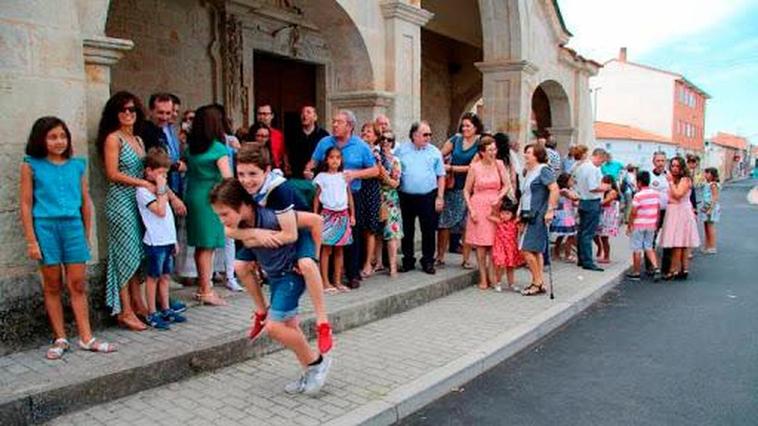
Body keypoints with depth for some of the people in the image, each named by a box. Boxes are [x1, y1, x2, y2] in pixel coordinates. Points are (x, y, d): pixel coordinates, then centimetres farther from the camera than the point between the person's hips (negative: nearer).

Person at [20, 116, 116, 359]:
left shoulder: (77, 165, 7)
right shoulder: (32, 166, 0)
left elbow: (86, 202, 11)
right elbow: (26, 204, -1)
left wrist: (86, 235, 11)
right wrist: (31, 241, -5)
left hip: (73, 226, 2)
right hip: (45, 227, -2)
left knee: (78, 284, 3)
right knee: (52, 286, 7)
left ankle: (86, 337, 9)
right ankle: (60, 339, 16)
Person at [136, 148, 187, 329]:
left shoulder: (160, 188, 15)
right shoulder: (143, 190, -11)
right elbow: (160, 211, -22)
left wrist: (174, 240, 18)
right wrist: (162, 189, -16)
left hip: (167, 240, 8)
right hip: (155, 241, -8)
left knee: (165, 276, 14)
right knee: (153, 278, 2)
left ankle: (166, 310, 23)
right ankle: (152, 314, 10)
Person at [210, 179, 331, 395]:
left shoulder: (269, 218, -30)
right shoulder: (236, 227, -7)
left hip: (292, 273, -8)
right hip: (274, 276, 8)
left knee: (274, 327, -12)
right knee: (289, 326, 12)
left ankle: (317, 361, 6)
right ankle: (310, 373, 27)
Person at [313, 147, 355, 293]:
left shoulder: (344, 176, 8)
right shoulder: (321, 177, 1)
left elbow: (349, 196, 11)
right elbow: (316, 198, 2)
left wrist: (352, 215, 8)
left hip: (343, 215, 3)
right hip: (328, 214, -3)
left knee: (339, 249, 7)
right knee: (326, 249, -2)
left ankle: (338, 281, 14)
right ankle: (325, 282, 2)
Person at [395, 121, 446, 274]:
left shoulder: (434, 152, 3)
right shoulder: (401, 150, 3)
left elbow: (441, 176, 4)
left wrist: (440, 197, -2)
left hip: (428, 197, 0)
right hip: (406, 197, 1)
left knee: (429, 231, 5)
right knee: (407, 231, 10)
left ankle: (428, 262, 17)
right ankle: (408, 261, 23)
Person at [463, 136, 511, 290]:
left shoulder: (499, 164, 4)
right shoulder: (475, 167, -3)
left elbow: (506, 185, 7)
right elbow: (466, 190, 1)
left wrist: (499, 197, -10)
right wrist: (471, 210, -7)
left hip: (495, 207, 2)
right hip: (479, 207, -2)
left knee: (494, 243, 1)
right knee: (480, 243, 0)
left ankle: (491, 276, 13)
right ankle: (483, 278, 8)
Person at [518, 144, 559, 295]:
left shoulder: (543, 170, -11)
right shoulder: (528, 172, 16)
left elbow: (554, 189, -20)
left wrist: (550, 210, -23)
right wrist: (520, 212, 17)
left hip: (538, 216, -10)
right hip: (529, 216, 10)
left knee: (527, 249, -9)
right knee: (536, 251, 13)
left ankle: (538, 282, 2)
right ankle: (539, 283, 20)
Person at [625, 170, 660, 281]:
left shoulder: (638, 195, -16)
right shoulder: (656, 194, 3)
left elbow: (633, 212, -16)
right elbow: (658, 210, 9)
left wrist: (629, 225, -7)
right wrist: (656, 224, 18)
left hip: (638, 226, -6)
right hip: (651, 225, 6)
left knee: (637, 250, 4)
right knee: (649, 248, 17)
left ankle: (636, 273, 11)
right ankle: (656, 268, 2)